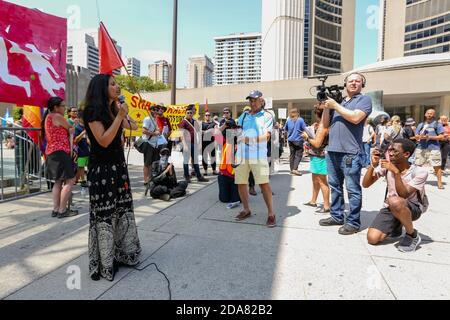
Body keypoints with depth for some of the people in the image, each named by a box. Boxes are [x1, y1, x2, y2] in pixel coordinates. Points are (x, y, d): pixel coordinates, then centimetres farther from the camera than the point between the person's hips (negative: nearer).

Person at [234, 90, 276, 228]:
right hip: (242, 154, 5)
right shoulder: (243, 116, 19)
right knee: (241, 183, 6)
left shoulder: (267, 116, 5)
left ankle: (271, 214, 4)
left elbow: (266, 136, -7)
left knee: (264, 183, -8)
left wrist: (249, 139, -17)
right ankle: (246, 210, 24)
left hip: (258, 155, -4)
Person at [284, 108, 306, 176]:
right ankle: (295, 169, -13)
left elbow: (285, 129, 14)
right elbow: (304, 128, -7)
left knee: (292, 154, 12)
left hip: (290, 140, 5)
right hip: (298, 140, -4)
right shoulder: (300, 120, -8)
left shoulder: (288, 120, 3)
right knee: (298, 155, -2)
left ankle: (292, 169, 16)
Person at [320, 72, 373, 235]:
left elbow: (355, 118, -16)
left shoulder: (364, 99, 3)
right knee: (335, 186, 13)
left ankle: (353, 222, 8)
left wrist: (335, 106, -7)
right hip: (332, 151, 7)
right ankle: (337, 216, 25)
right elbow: (326, 124, 20)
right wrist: (326, 108, 4)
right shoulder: (338, 101, 20)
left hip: (350, 153, -7)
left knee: (352, 189, -1)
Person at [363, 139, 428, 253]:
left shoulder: (420, 172, -18)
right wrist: (373, 165, -22)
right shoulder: (386, 166, -7)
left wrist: (396, 172, -35)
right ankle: (396, 227, 19)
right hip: (391, 207, 4)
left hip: (414, 207, -4)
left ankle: (412, 235, -11)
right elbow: (365, 184, -10)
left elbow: (403, 195, -27)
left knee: (394, 201, -41)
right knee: (372, 239, -15)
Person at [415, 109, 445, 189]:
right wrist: (420, 136, -8)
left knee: (437, 166, -3)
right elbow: (416, 137, 14)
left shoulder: (437, 124, 3)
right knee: (418, 165, 9)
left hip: (433, 148, -4)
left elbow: (441, 137, -3)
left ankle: (439, 183, 4)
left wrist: (430, 137, -15)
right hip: (421, 148, 4)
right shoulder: (421, 125, 15)